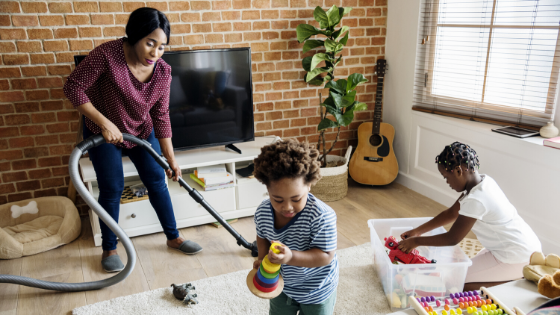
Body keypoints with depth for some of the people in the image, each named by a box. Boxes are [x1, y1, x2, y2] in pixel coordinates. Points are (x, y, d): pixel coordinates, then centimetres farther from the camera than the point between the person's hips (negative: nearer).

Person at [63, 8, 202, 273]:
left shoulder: (162, 71, -16)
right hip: (103, 133, -3)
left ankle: (173, 237, 23)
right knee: (112, 190, 0)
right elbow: (73, 87, -22)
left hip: (142, 132, 4)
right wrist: (104, 123, -28)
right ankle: (109, 249, 20)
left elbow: (161, 116, -9)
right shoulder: (107, 55, -29)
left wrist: (170, 158, -10)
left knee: (157, 182, 6)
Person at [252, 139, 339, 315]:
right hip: (281, 285, 4)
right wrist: (262, 258, -16)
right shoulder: (262, 213, -19)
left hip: (316, 291, -4)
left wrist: (291, 257, -44)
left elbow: (326, 255, -31)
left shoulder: (322, 216, -36)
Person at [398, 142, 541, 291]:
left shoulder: (475, 200, -28)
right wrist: (417, 231, 8)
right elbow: (451, 213, 10)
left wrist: (416, 241, -6)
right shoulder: (483, 181, 1)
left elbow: (452, 238, -18)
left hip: (517, 256, -9)